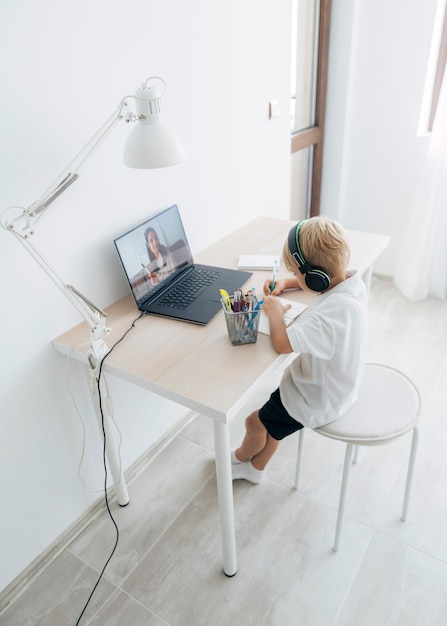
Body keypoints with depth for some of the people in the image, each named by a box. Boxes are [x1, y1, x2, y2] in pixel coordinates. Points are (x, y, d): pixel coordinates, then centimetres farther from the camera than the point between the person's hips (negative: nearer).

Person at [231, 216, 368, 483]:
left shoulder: (333, 313, -40)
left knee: (257, 421, 12)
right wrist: (285, 282, -2)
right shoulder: (352, 280, -12)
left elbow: (283, 343, -39)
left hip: (319, 403, -9)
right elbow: (321, 279, 11)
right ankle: (255, 468, 46)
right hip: (337, 386, 9)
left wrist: (275, 312, -20)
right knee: (270, 416, 24)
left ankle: (241, 456, 44)